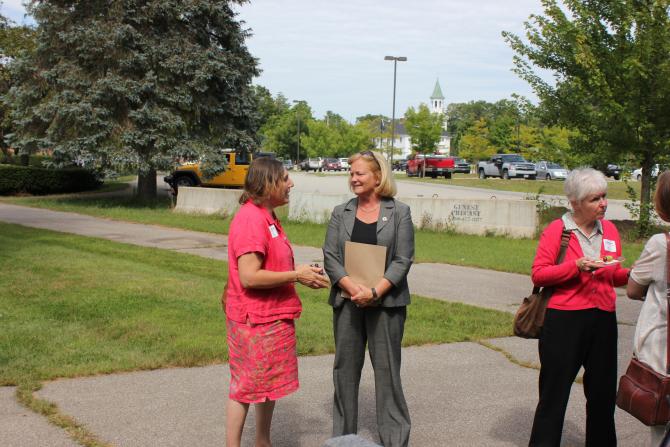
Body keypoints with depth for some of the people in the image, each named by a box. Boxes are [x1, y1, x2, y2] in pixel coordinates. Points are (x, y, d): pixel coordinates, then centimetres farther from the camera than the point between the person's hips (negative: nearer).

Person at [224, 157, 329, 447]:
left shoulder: (267, 217, 12)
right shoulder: (250, 219, -20)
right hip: (254, 319, -10)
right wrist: (296, 275, -18)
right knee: (246, 387, 1)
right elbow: (249, 276, -26)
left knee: (270, 384, 18)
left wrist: (300, 273, 5)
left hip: (272, 316, 10)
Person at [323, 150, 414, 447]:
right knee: (345, 367, 9)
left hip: (386, 302, -3)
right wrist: (353, 287, -14)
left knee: (387, 369, 2)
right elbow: (330, 256, 1)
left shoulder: (399, 213, 0)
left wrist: (374, 292, -17)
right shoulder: (341, 213, 8)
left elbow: (403, 260, -5)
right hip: (347, 301, 3)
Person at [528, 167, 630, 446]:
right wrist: (577, 266, -21)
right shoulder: (557, 230, -6)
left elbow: (614, 275, 19)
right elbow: (538, 274, -11)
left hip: (603, 319, 5)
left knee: (603, 392, 13)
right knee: (554, 392, 4)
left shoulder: (610, 230, 10)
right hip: (564, 319, -5)